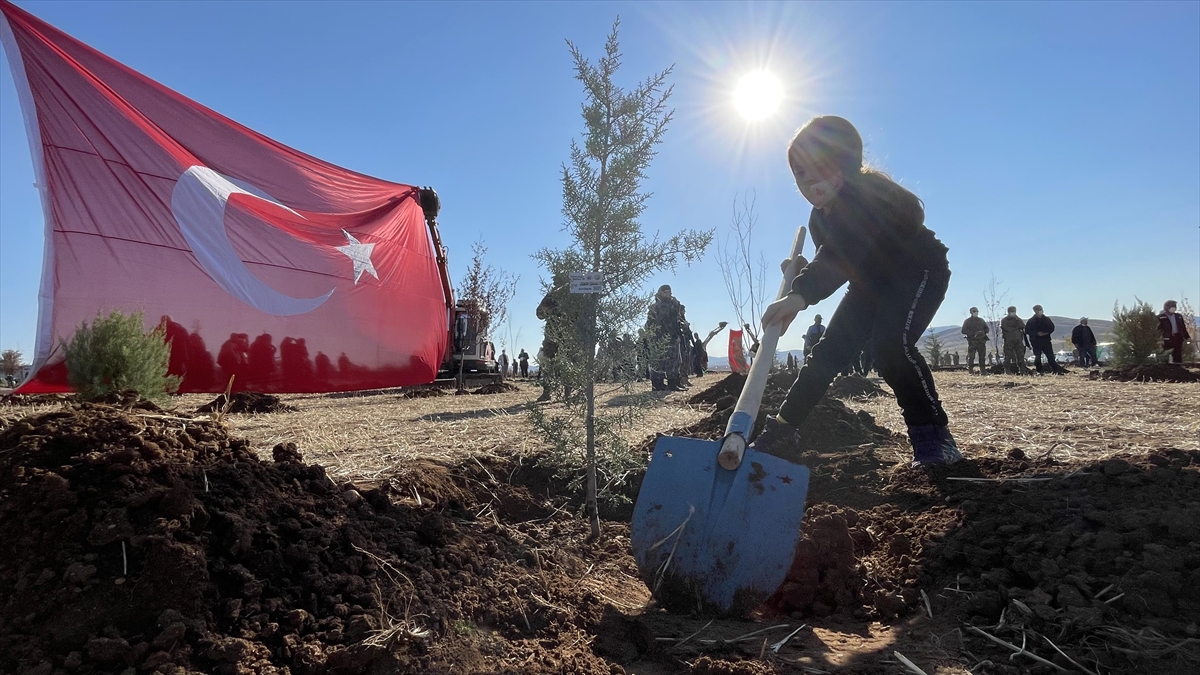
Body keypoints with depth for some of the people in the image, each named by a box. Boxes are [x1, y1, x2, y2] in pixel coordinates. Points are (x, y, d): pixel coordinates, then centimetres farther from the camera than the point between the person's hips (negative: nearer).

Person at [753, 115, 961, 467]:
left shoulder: (871, 196, -29)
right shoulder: (820, 217, -4)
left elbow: (843, 254, -46)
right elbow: (834, 262, 6)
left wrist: (801, 293, -59)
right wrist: (803, 272, -13)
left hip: (918, 273, -7)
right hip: (872, 284, 7)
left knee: (890, 344, -31)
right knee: (828, 352, -3)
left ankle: (933, 435, -15)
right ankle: (782, 431, 4)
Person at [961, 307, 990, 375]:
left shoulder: (981, 320, 18)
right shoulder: (967, 321, 3)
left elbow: (987, 329, 21)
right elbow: (964, 331, -7)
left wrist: (983, 332, -2)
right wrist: (973, 333, -17)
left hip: (981, 341, 4)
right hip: (972, 341, -4)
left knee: (982, 357, 4)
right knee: (971, 357, -6)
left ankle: (983, 371, 9)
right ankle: (970, 371, -3)